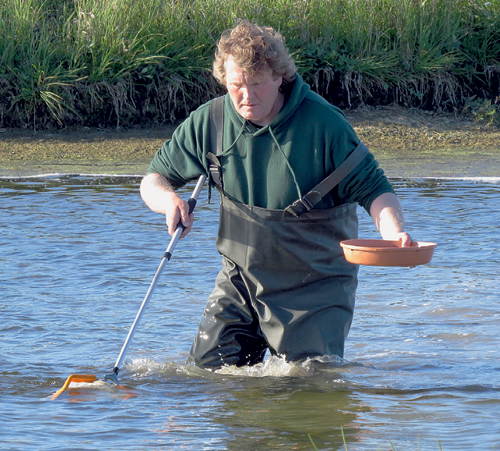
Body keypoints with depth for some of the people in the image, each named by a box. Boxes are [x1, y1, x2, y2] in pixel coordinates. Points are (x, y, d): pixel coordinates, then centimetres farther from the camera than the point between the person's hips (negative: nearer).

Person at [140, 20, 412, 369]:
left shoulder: (323, 123, -17)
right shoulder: (209, 122, -5)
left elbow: (373, 189, -14)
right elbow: (155, 179, 6)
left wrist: (393, 231, -34)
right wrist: (169, 199, -18)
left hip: (314, 285, -3)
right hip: (240, 277, 4)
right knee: (210, 367, -2)